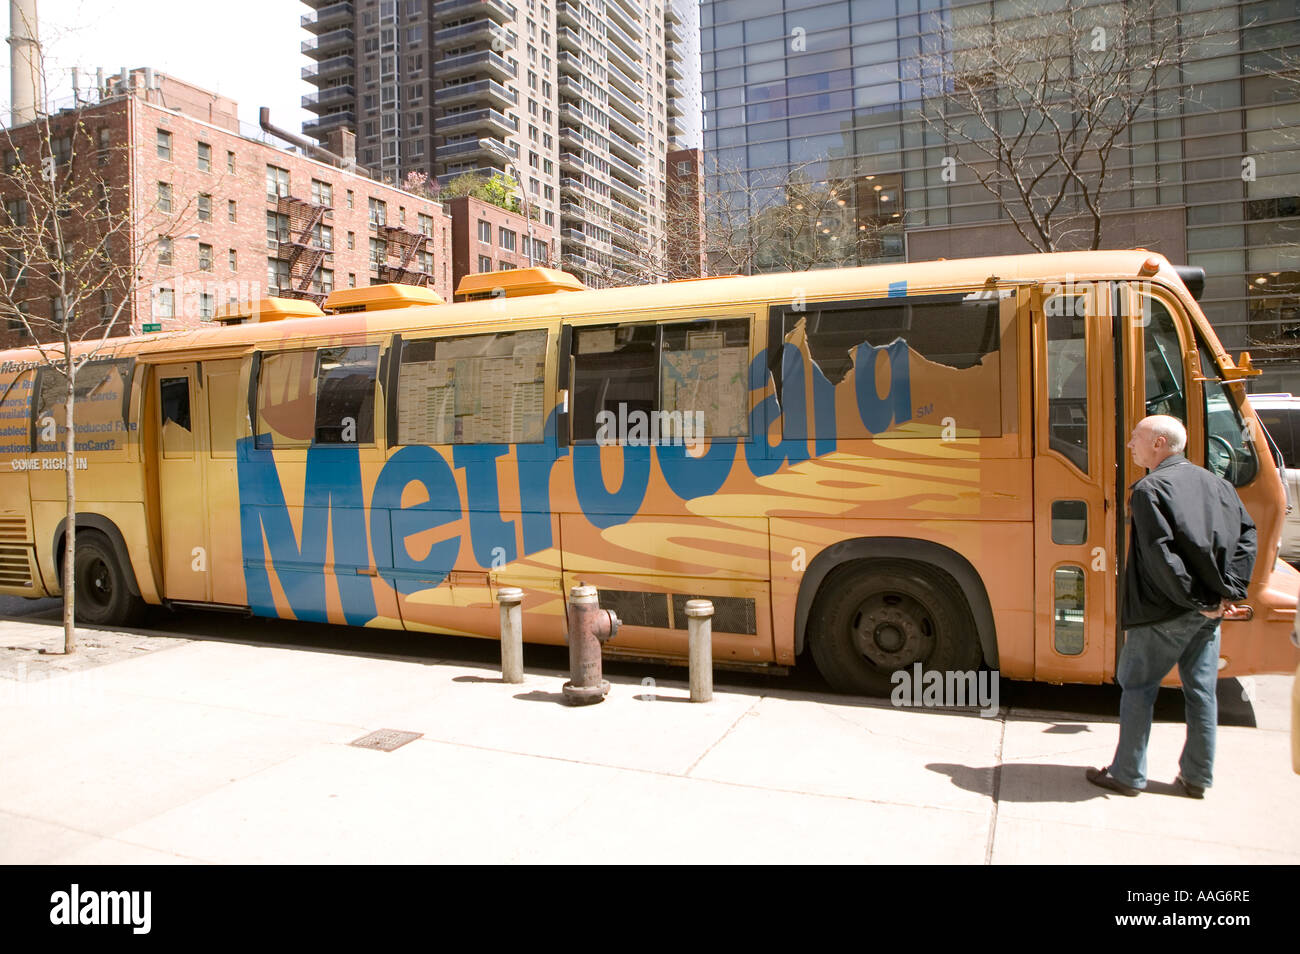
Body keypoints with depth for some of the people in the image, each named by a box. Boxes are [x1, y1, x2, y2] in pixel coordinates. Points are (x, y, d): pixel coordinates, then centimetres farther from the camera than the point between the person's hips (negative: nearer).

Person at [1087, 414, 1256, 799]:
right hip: (1210, 611, 7)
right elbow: (1247, 534, 5)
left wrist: (1195, 600, -14)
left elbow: (1161, 555, -21)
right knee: (1201, 690, 14)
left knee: (1137, 686, 5)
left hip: (1164, 612, -7)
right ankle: (1197, 777, 23)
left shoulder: (1149, 489, -14)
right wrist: (1228, 591, -1)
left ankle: (1128, 774, 12)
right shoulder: (1216, 484, 9)